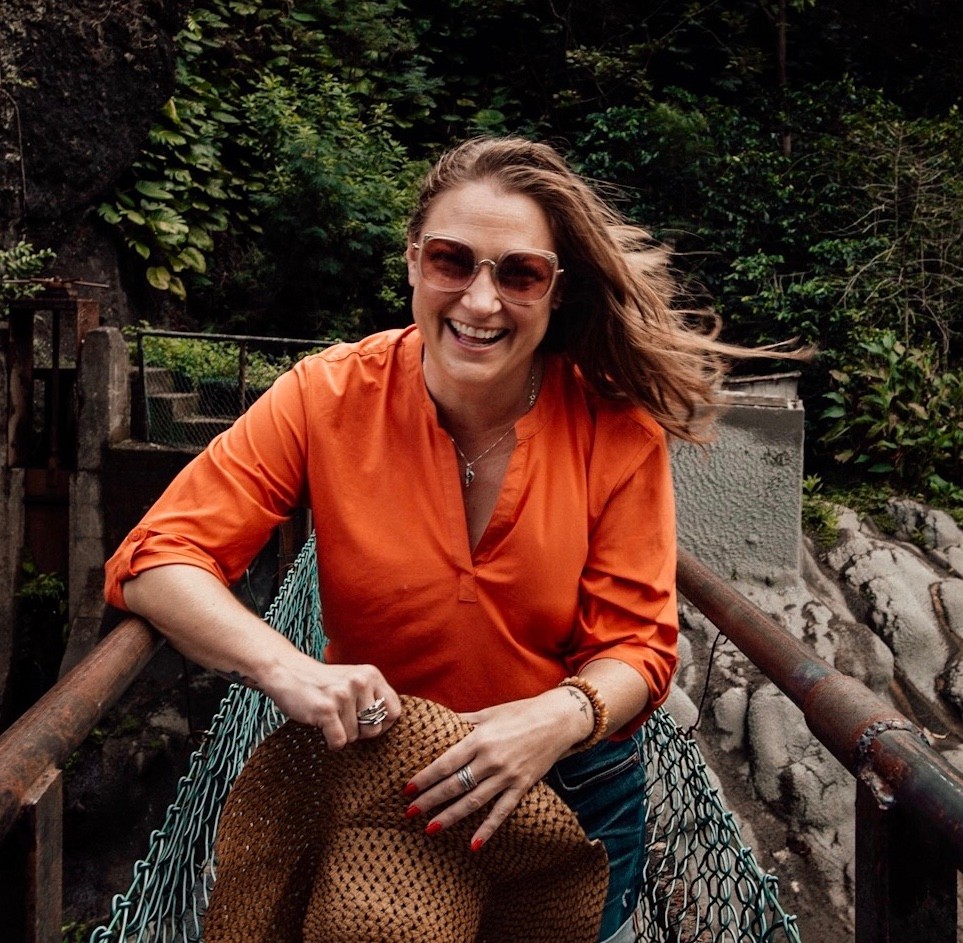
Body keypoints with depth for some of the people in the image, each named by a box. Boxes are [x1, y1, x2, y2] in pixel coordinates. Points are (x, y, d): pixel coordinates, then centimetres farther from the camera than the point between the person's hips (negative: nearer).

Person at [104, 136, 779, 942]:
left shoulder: (617, 427, -17)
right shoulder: (330, 398, -18)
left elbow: (638, 644, -15)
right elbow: (156, 558, -18)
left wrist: (562, 716, -37)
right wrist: (285, 667, -36)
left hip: (578, 793, 1)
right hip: (367, 782, 0)